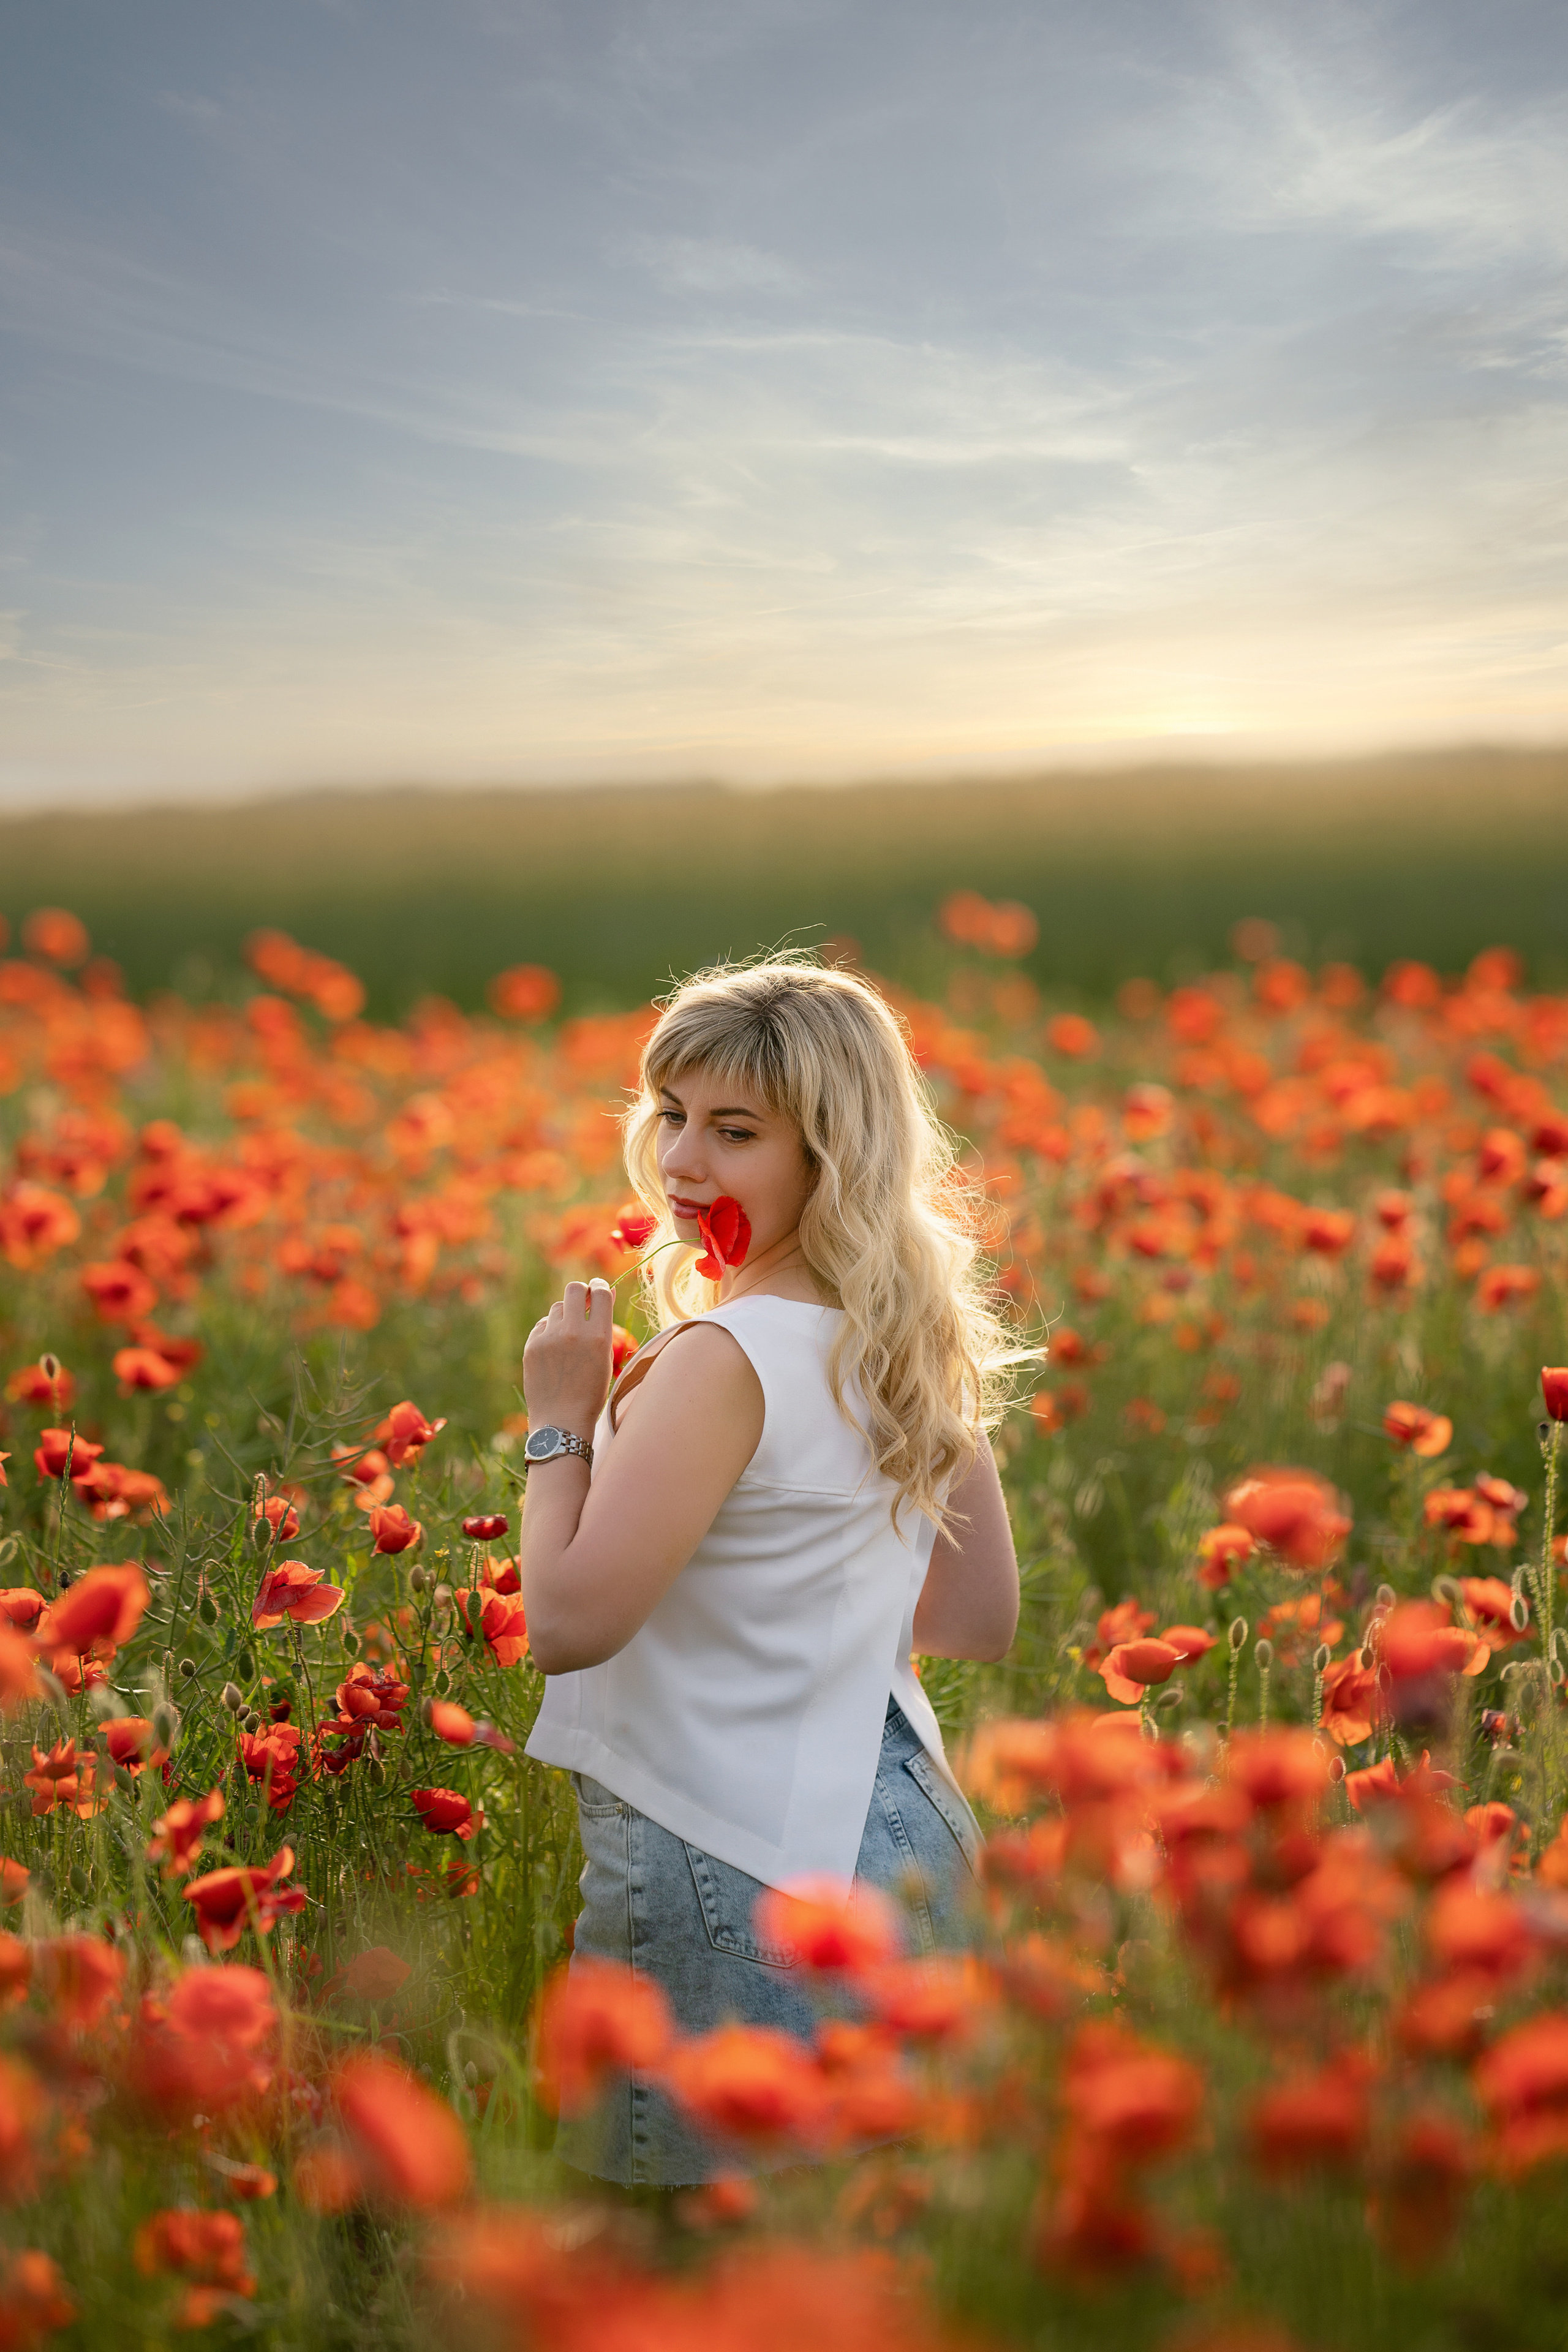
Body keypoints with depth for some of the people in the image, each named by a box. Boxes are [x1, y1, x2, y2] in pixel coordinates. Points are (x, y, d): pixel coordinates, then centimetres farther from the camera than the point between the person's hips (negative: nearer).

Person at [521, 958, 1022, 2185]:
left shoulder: (726, 1360, -20)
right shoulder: (917, 1345, 6)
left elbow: (569, 1621, -21)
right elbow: (981, 1622, 13)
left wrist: (562, 1420, -10)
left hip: (736, 1876, -9)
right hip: (905, 1835, 9)